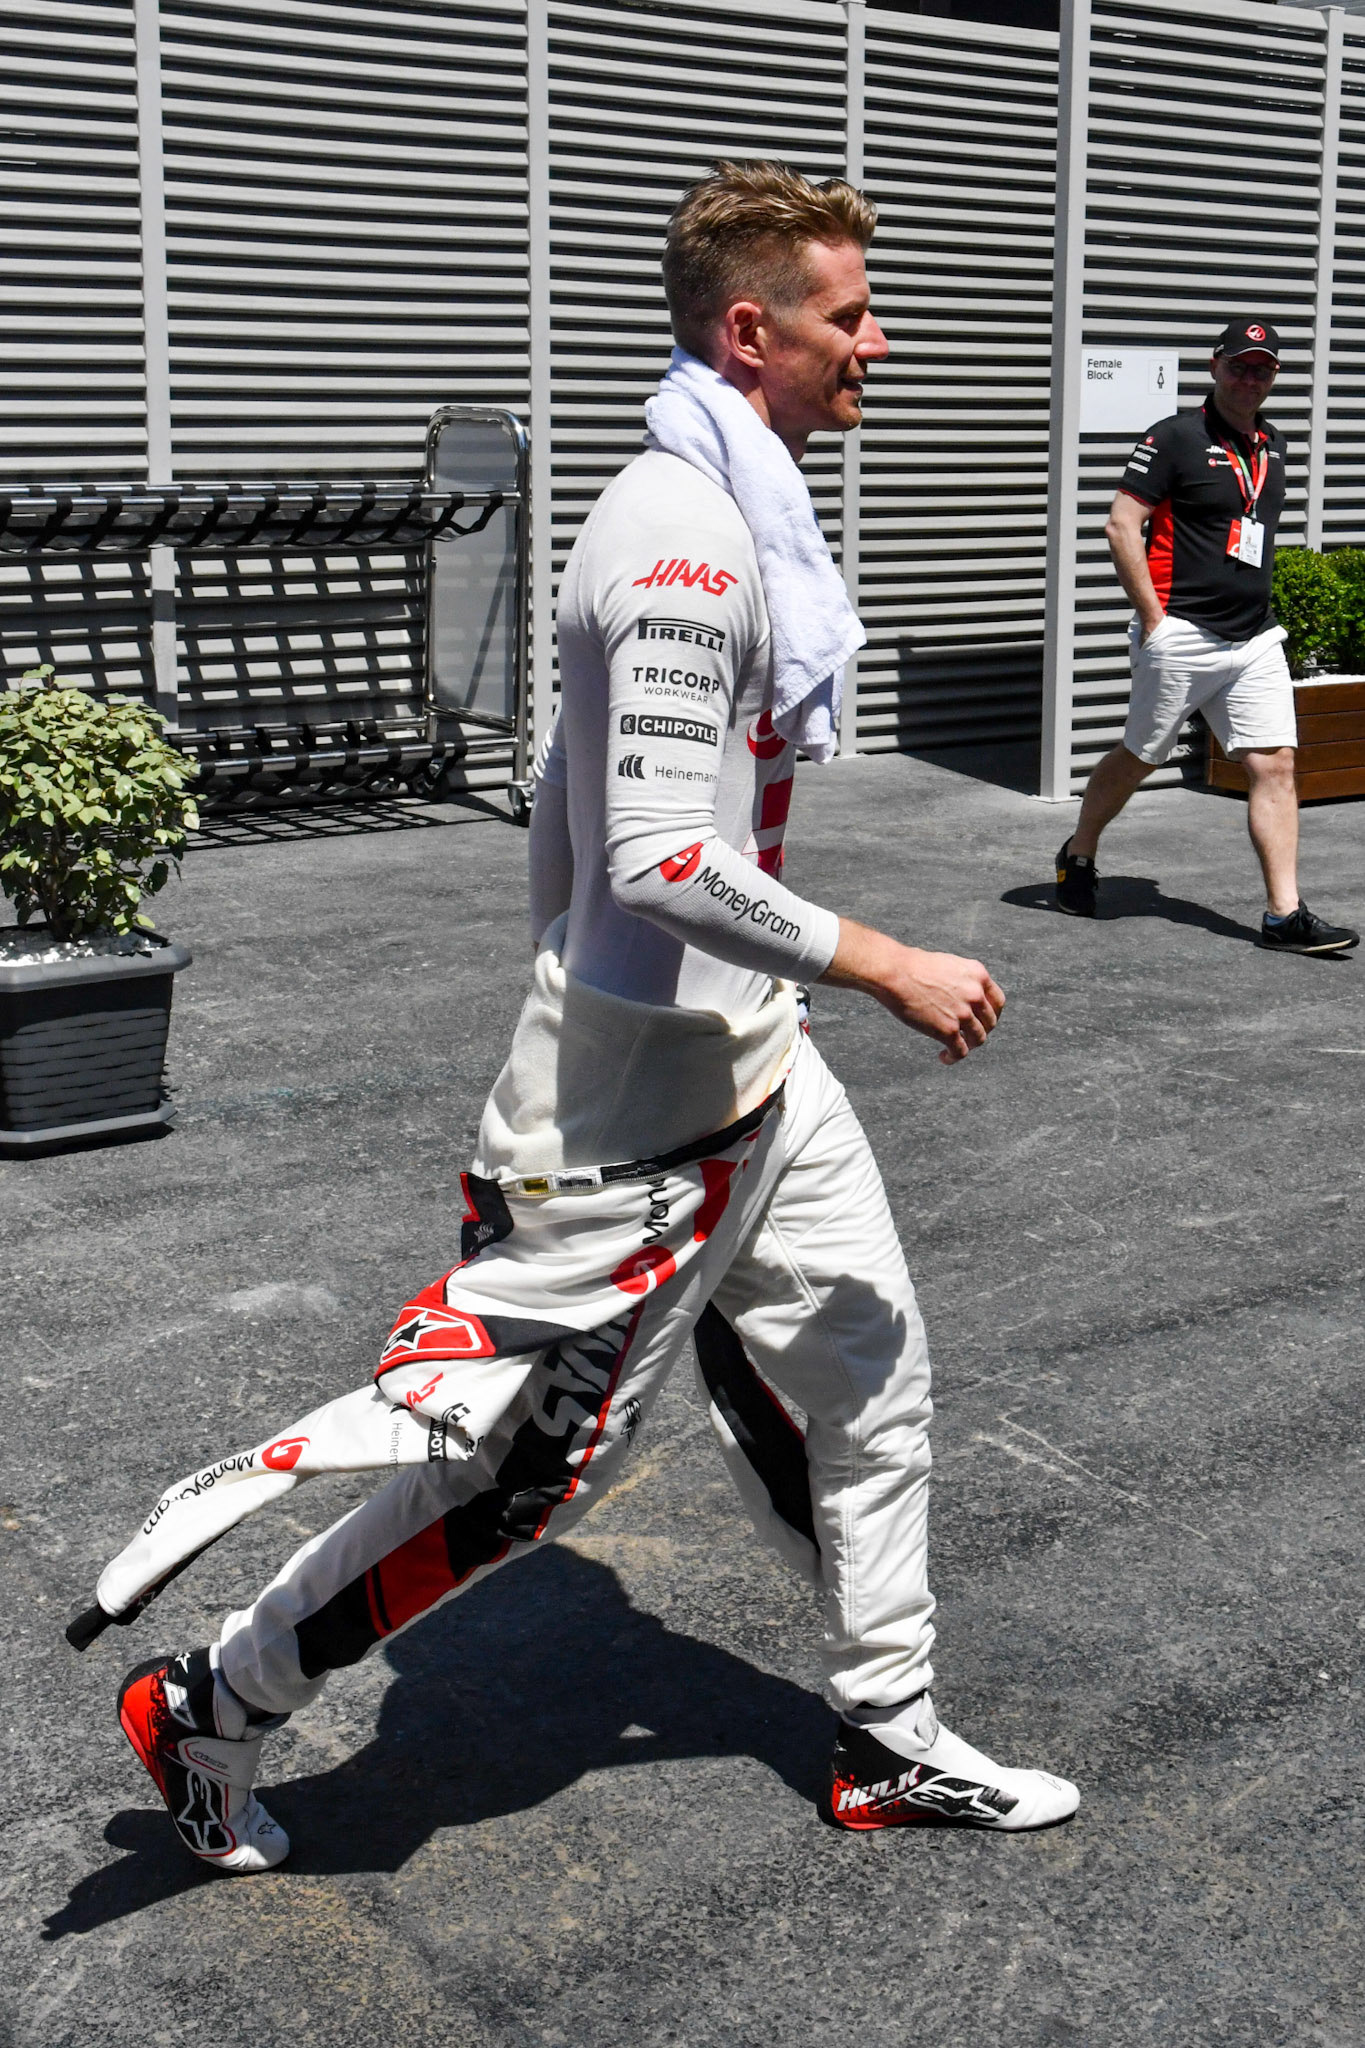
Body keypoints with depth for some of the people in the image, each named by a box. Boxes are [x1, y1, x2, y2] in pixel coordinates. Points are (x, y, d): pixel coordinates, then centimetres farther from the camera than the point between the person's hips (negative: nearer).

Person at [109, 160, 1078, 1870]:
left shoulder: (721, 513, 12)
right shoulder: (687, 539, -21)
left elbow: (573, 797, 17)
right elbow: (665, 859, -28)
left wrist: (569, 992, 23)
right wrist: (883, 964, -20)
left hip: (745, 1063, 10)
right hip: (644, 1100, -10)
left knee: (864, 1374, 16)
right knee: (519, 1467, 0)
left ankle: (890, 1748, 32)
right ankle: (211, 1712, 18)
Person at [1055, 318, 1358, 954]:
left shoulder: (1274, 447, 15)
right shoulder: (1175, 437, -7)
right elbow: (1122, 525, -12)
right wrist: (1153, 616, -15)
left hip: (1255, 640, 6)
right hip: (1181, 638, -6)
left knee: (1275, 764, -4)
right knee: (1138, 758, 6)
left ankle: (1285, 914, -5)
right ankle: (1079, 855, 31)